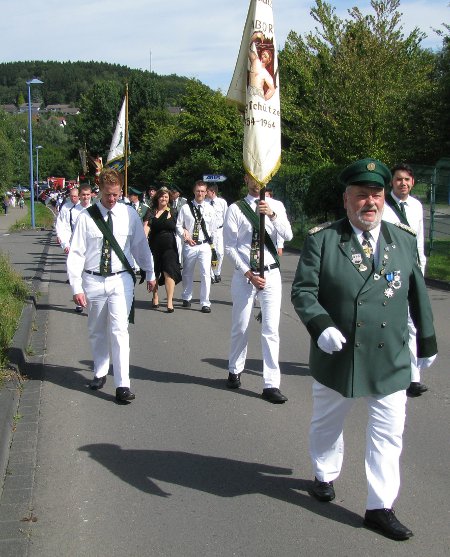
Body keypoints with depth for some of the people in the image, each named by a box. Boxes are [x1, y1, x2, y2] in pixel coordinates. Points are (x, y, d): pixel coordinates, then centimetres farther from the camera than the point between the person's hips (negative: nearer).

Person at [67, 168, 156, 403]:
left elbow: (141, 246, 9)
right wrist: (76, 288, -10)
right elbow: (76, 254, -6)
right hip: (93, 281, 1)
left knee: (119, 331, -9)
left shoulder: (129, 214, -1)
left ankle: (122, 385, -7)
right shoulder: (86, 217, -6)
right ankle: (100, 373, 36)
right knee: (97, 331, 15)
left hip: (120, 280, -1)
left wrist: (150, 274, 16)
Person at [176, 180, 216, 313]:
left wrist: (211, 241, 7)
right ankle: (187, 298, 35)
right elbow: (179, 225, 2)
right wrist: (185, 236, -12)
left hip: (205, 245, 0)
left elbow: (213, 228, 10)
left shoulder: (210, 209, 4)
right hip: (189, 245, 0)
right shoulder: (185, 208, -1)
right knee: (187, 273, 15)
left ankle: (205, 303, -2)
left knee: (206, 274, -7)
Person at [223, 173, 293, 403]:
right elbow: (229, 247, -4)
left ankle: (271, 385, 2)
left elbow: (288, 236, -8)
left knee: (271, 330, -1)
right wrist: (248, 274, -11)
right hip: (244, 274, -1)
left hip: (271, 274, 1)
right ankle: (235, 371, 32)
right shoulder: (236, 209, -2)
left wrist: (272, 214, -24)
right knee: (240, 328, 10)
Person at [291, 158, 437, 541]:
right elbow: (303, 290, -9)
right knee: (327, 424, 19)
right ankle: (324, 476, 46)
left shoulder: (404, 240, 2)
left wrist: (427, 340, 15)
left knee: (388, 436, 3)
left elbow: (418, 294, 10)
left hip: (391, 362, 1)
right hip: (337, 357, -1)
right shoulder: (322, 239, -7)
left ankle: (380, 508, 17)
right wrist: (321, 326, -25)